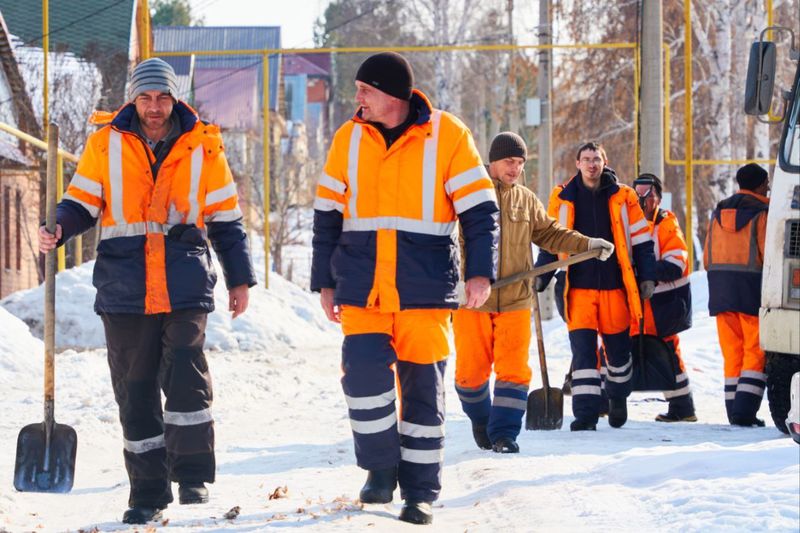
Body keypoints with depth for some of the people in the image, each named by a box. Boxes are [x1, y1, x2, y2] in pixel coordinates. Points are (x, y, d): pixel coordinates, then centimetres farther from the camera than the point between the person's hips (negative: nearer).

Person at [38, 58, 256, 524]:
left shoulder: (202, 146, 5)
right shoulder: (106, 143, 5)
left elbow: (225, 219, 11)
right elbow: (84, 201, 8)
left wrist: (240, 279, 10)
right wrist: (60, 229, -13)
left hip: (185, 285, -1)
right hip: (125, 286, 1)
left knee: (185, 373, -15)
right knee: (134, 390, 4)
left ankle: (193, 475, -3)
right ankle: (148, 492, 12)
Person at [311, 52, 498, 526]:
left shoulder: (447, 136, -3)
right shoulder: (350, 138, 6)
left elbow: (479, 209, -2)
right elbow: (328, 215, 13)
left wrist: (481, 271, -13)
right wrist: (325, 282, 10)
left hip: (425, 288, -2)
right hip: (362, 288, 2)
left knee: (424, 387, 3)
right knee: (364, 372, -14)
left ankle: (420, 490, 14)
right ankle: (381, 469, 6)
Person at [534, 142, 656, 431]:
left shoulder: (623, 197, 3)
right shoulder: (562, 198, 4)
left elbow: (641, 241, 7)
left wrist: (647, 276, 2)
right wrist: (540, 277, 0)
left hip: (615, 287, 0)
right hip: (579, 288, 0)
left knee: (618, 349, 12)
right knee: (583, 350, -9)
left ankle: (618, 398, 37)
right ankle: (585, 413, -9)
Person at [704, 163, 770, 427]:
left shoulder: (718, 213, 12)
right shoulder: (762, 214, -9)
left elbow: (707, 259, 15)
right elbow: (770, 257, -14)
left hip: (721, 293, 6)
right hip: (753, 293, -6)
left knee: (732, 353, 10)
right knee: (756, 353, -3)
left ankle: (734, 411, 7)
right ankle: (745, 411, -13)